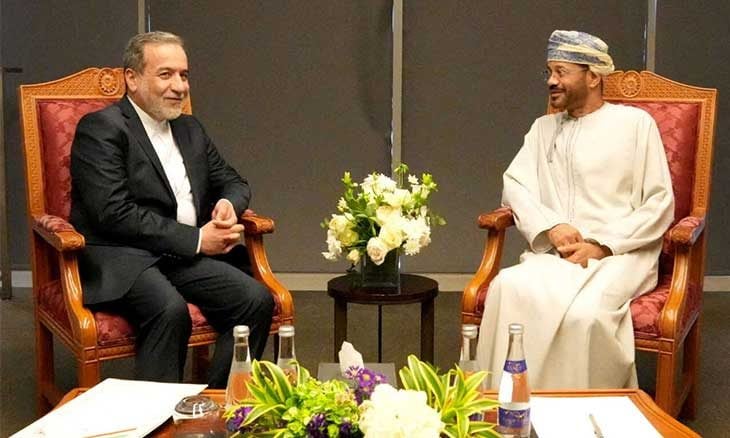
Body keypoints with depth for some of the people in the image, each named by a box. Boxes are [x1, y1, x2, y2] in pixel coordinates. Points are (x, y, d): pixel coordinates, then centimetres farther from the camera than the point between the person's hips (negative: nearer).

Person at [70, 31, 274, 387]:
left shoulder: (190, 129, 17)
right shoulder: (101, 128, -6)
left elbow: (233, 183, 24)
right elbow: (115, 213, -16)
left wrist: (228, 204, -3)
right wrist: (196, 239, -15)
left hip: (184, 256, 7)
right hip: (119, 257, -7)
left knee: (257, 299, -16)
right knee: (170, 310, -35)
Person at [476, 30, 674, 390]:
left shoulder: (634, 123, 7)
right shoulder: (544, 128, 21)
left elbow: (659, 205, 1)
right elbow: (515, 185, 9)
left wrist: (601, 246, -11)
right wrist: (551, 227, -11)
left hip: (620, 253, -3)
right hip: (556, 253, 4)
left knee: (584, 314, -35)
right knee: (509, 289, -30)